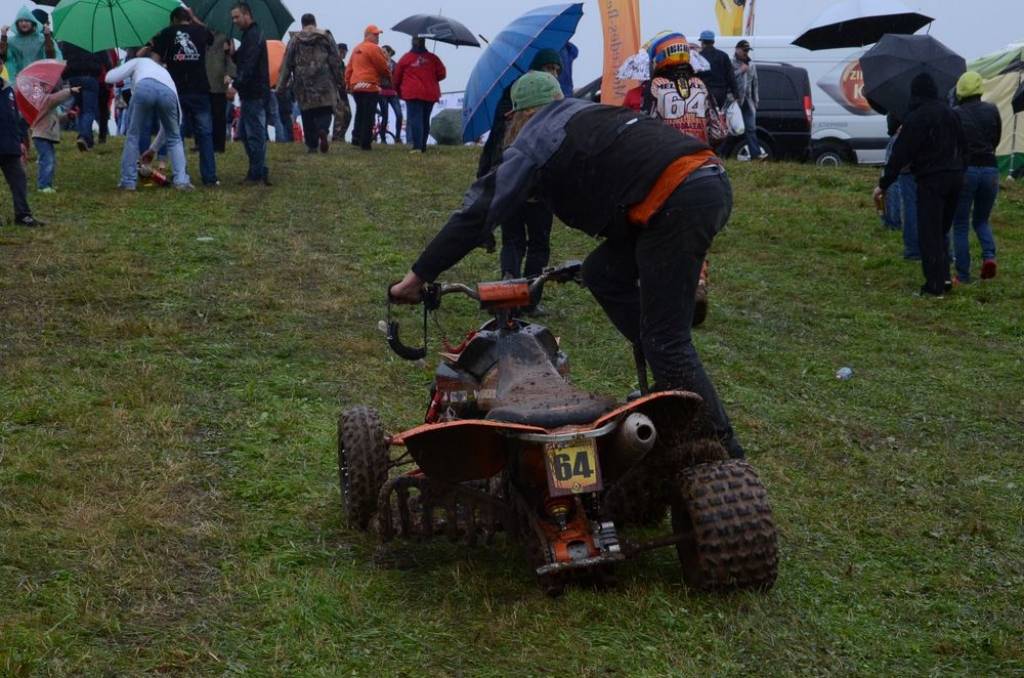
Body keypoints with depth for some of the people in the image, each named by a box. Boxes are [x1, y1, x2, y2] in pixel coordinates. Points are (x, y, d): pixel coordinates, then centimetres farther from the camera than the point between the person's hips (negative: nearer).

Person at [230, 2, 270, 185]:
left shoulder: (253, 36, -12)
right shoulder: (250, 35, 20)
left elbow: (249, 65, -22)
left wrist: (236, 84, -26)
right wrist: (233, 53, 7)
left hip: (254, 93, -11)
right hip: (251, 92, 11)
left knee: (254, 133, -8)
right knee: (248, 131, 14)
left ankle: (257, 173, -6)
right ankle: (258, 171, 18)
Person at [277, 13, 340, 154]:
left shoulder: (295, 40, 6)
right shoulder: (326, 38, 5)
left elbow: (287, 64, 4)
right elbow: (336, 62, 3)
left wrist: (281, 84, 7)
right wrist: (337, 81, 12)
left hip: (303, 84, 1)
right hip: (324, 83, -1)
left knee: (307, 115, 8)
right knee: (324, 112, 1)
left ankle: (312, 145, 7)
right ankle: (323, 130, -29)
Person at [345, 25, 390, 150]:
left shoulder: (356, 49, 17)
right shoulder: (374, 48, -9)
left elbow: (349, 68, 17)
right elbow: (383, 67, -7)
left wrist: (348, 83, 21)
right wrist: (387, 74, 13)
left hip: (355, 86, 8)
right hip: (369, 86, -8)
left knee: (360, 114, 19)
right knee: (368, 117, -4)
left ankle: (356, 138, 19)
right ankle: (365, 143, -5)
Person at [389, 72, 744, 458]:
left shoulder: (534, 140, 7)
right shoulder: (590, 114, 30)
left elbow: (478, 213, 2)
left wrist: (417, 277, 6)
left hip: (679, 200, -8)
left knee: (665, 338, -3)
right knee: (602, 274, 18)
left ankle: (720, 445, -1)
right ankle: (670, 380, 16)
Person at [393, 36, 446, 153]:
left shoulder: (406, 58, 1)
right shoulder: (432, 58, 3)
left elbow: (397, 77, 6)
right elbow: (442, 74, 2)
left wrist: (399, 91, 23)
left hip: (412, 94, -3)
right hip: (430, 94, 3)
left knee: (415, 119, -8)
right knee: (425, 120, 12)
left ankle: (417, 146, -20)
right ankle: (423, 146, 14)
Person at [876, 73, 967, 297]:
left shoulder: (916, 118, -11)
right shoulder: (950, 113, 12)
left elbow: (900, 154, -13)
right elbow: (963, 146, 18)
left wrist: (883, 184, -10)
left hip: (931, 180, -7)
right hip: (955, 176, 7)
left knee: (929, 234, -2)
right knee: (942, 230, 18)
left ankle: (935, 285, -4)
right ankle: (944, 277, 14)